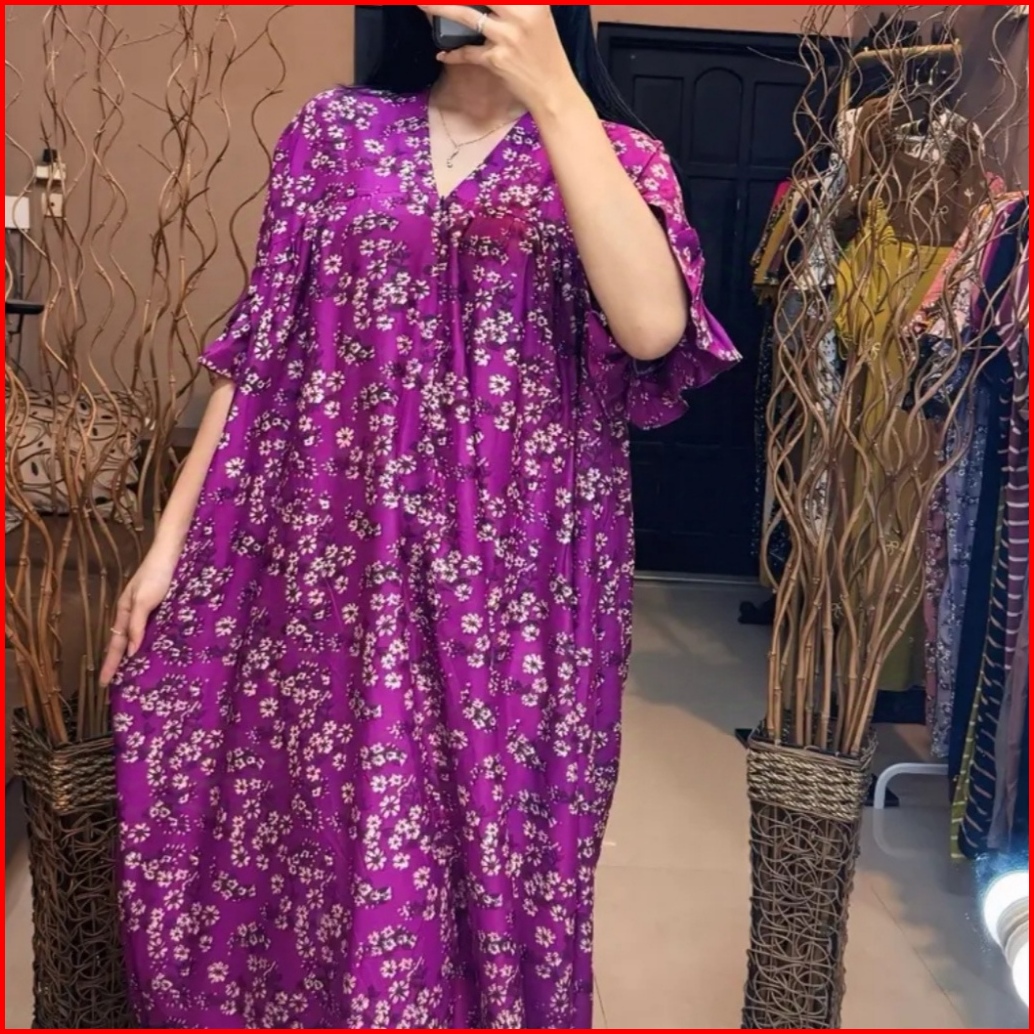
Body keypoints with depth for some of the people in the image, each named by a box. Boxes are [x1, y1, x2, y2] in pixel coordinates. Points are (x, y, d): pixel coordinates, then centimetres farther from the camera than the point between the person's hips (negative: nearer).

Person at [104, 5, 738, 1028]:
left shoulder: (613, 156, 3)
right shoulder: (335, 129, 9)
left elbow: (652, 327, -18)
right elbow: (258, 345, 7)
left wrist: (550, 92, -18)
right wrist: (170, 541, 4)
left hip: (512, 578, -1)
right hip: (329, 562, 2)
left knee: (492, 852, 9)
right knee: (305, 841, 13)